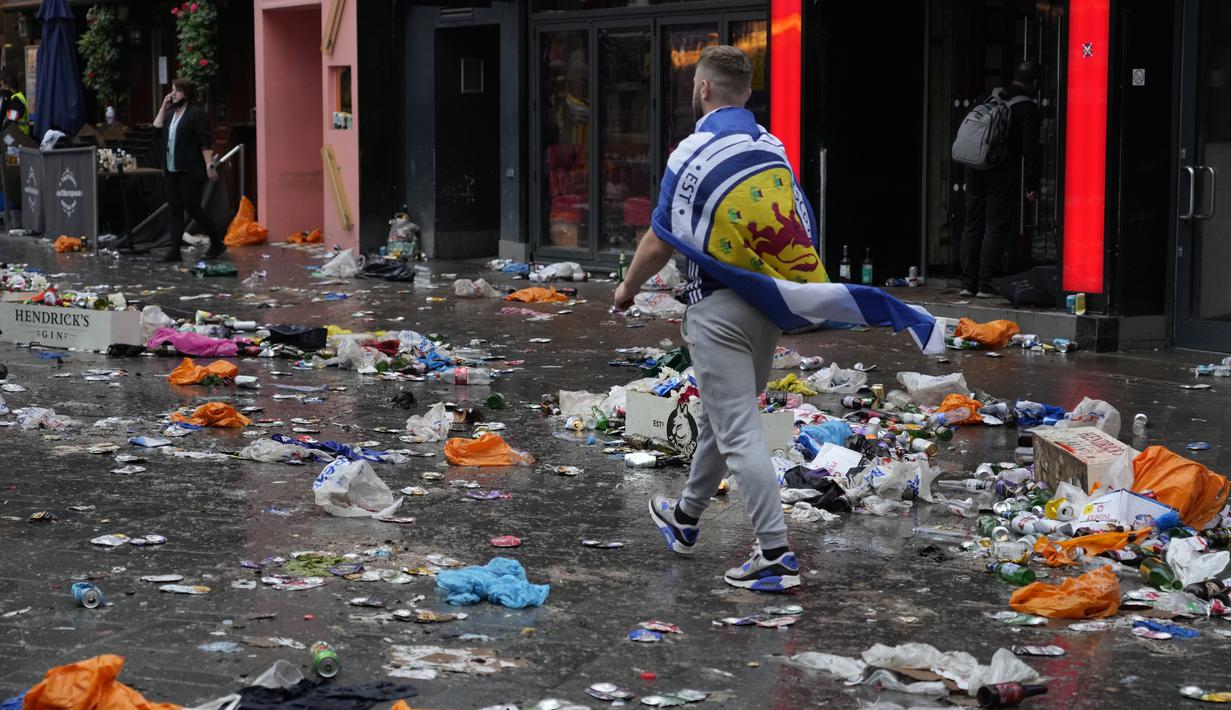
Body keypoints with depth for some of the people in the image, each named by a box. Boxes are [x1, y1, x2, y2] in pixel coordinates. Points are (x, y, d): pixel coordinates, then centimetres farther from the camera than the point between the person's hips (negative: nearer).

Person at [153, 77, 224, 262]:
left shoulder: (196, 113, -7)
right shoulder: (170, 114, 18)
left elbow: (204, 142, -12)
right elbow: (156, 128, 6)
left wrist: (209, 166, -18)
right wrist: (163, 107, 6)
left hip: (191, 170, -8)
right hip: (172, 170, 8)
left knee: (193, 208, -6)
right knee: (174, 210, 4)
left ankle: (217, 243, 9)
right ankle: (175, 250, 4)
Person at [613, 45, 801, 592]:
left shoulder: (692, 153, -11)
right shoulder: (773, 148, 8)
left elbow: (660, 244, -7)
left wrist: (629, 288, 13)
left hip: (719, 308, -7)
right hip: (769, 301, 7)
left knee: (739, 431, -7)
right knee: (720, 417, 21)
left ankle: (776, 554, -11)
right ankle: (686, 518, 39)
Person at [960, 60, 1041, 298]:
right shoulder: (1027, 108, -7)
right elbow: (1030, 150, -11)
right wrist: (1032, 185, -8)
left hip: (975, 170, 6)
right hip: (1003, 173, -6)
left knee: (972, 227, 10)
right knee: (995, 229, -3)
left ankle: (968, 282, 11)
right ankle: (986, 284, -5)